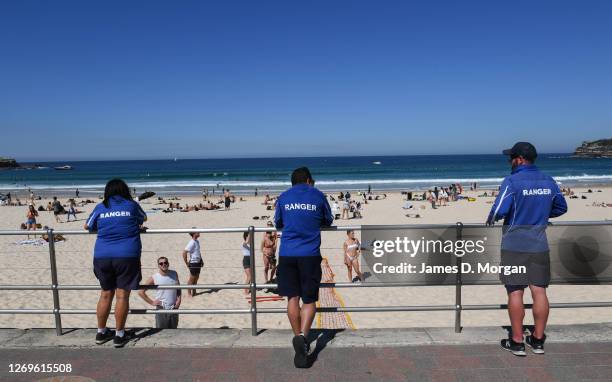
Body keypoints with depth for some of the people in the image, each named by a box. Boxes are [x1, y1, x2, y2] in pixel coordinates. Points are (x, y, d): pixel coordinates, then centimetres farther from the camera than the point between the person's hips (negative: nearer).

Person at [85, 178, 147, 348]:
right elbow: (143, 218, 25)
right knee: (122, 295, 2)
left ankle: (101, 332, 27)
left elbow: (87, 226, 22)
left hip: (102, 257, 3)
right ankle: (119, 335, 10)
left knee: (106, 293, 16)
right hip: (127, 256, -3)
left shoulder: (100, 208, 8)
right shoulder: (132, 206, 5)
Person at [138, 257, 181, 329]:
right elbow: (141, 292, -8)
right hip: (161, 309, -3)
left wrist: (179, 299, 0)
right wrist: (151, 302, -9)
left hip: (174, 309, 3)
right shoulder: (154, 278, -9)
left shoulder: (174, 274, 1)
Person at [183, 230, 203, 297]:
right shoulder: (191, 243, -22)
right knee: (192, 278, 4)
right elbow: (184, 252, -26)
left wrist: (201, 260, 17)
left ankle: (194, 292, 29)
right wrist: (187, 263, -19)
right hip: (193, 263, -8)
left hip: (198, 262, 8)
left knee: (196, 278, 16)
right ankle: (189, 293, 17)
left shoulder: (197, 241, 6)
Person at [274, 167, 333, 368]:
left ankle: (298, 338, 16)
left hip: (287, 254, 1)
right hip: (310, 255, -1)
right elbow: (328, 221, 20)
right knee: (309, 300, 6)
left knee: (293, 298, 10)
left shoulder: (283, 197, 10)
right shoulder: (318, 196, 7)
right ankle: (302, 336, -14)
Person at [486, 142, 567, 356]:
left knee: (515, 292, 2)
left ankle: (517, 342, 10)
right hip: (539, 245, 5)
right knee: (539, 291, 10)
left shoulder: (512, 181, -13)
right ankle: (538, 340, 20)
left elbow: (500, 210, -21)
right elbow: (561, 208, 17)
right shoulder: (548, 182, 6)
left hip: (514, 246, -5)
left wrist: (490, 220, -1)